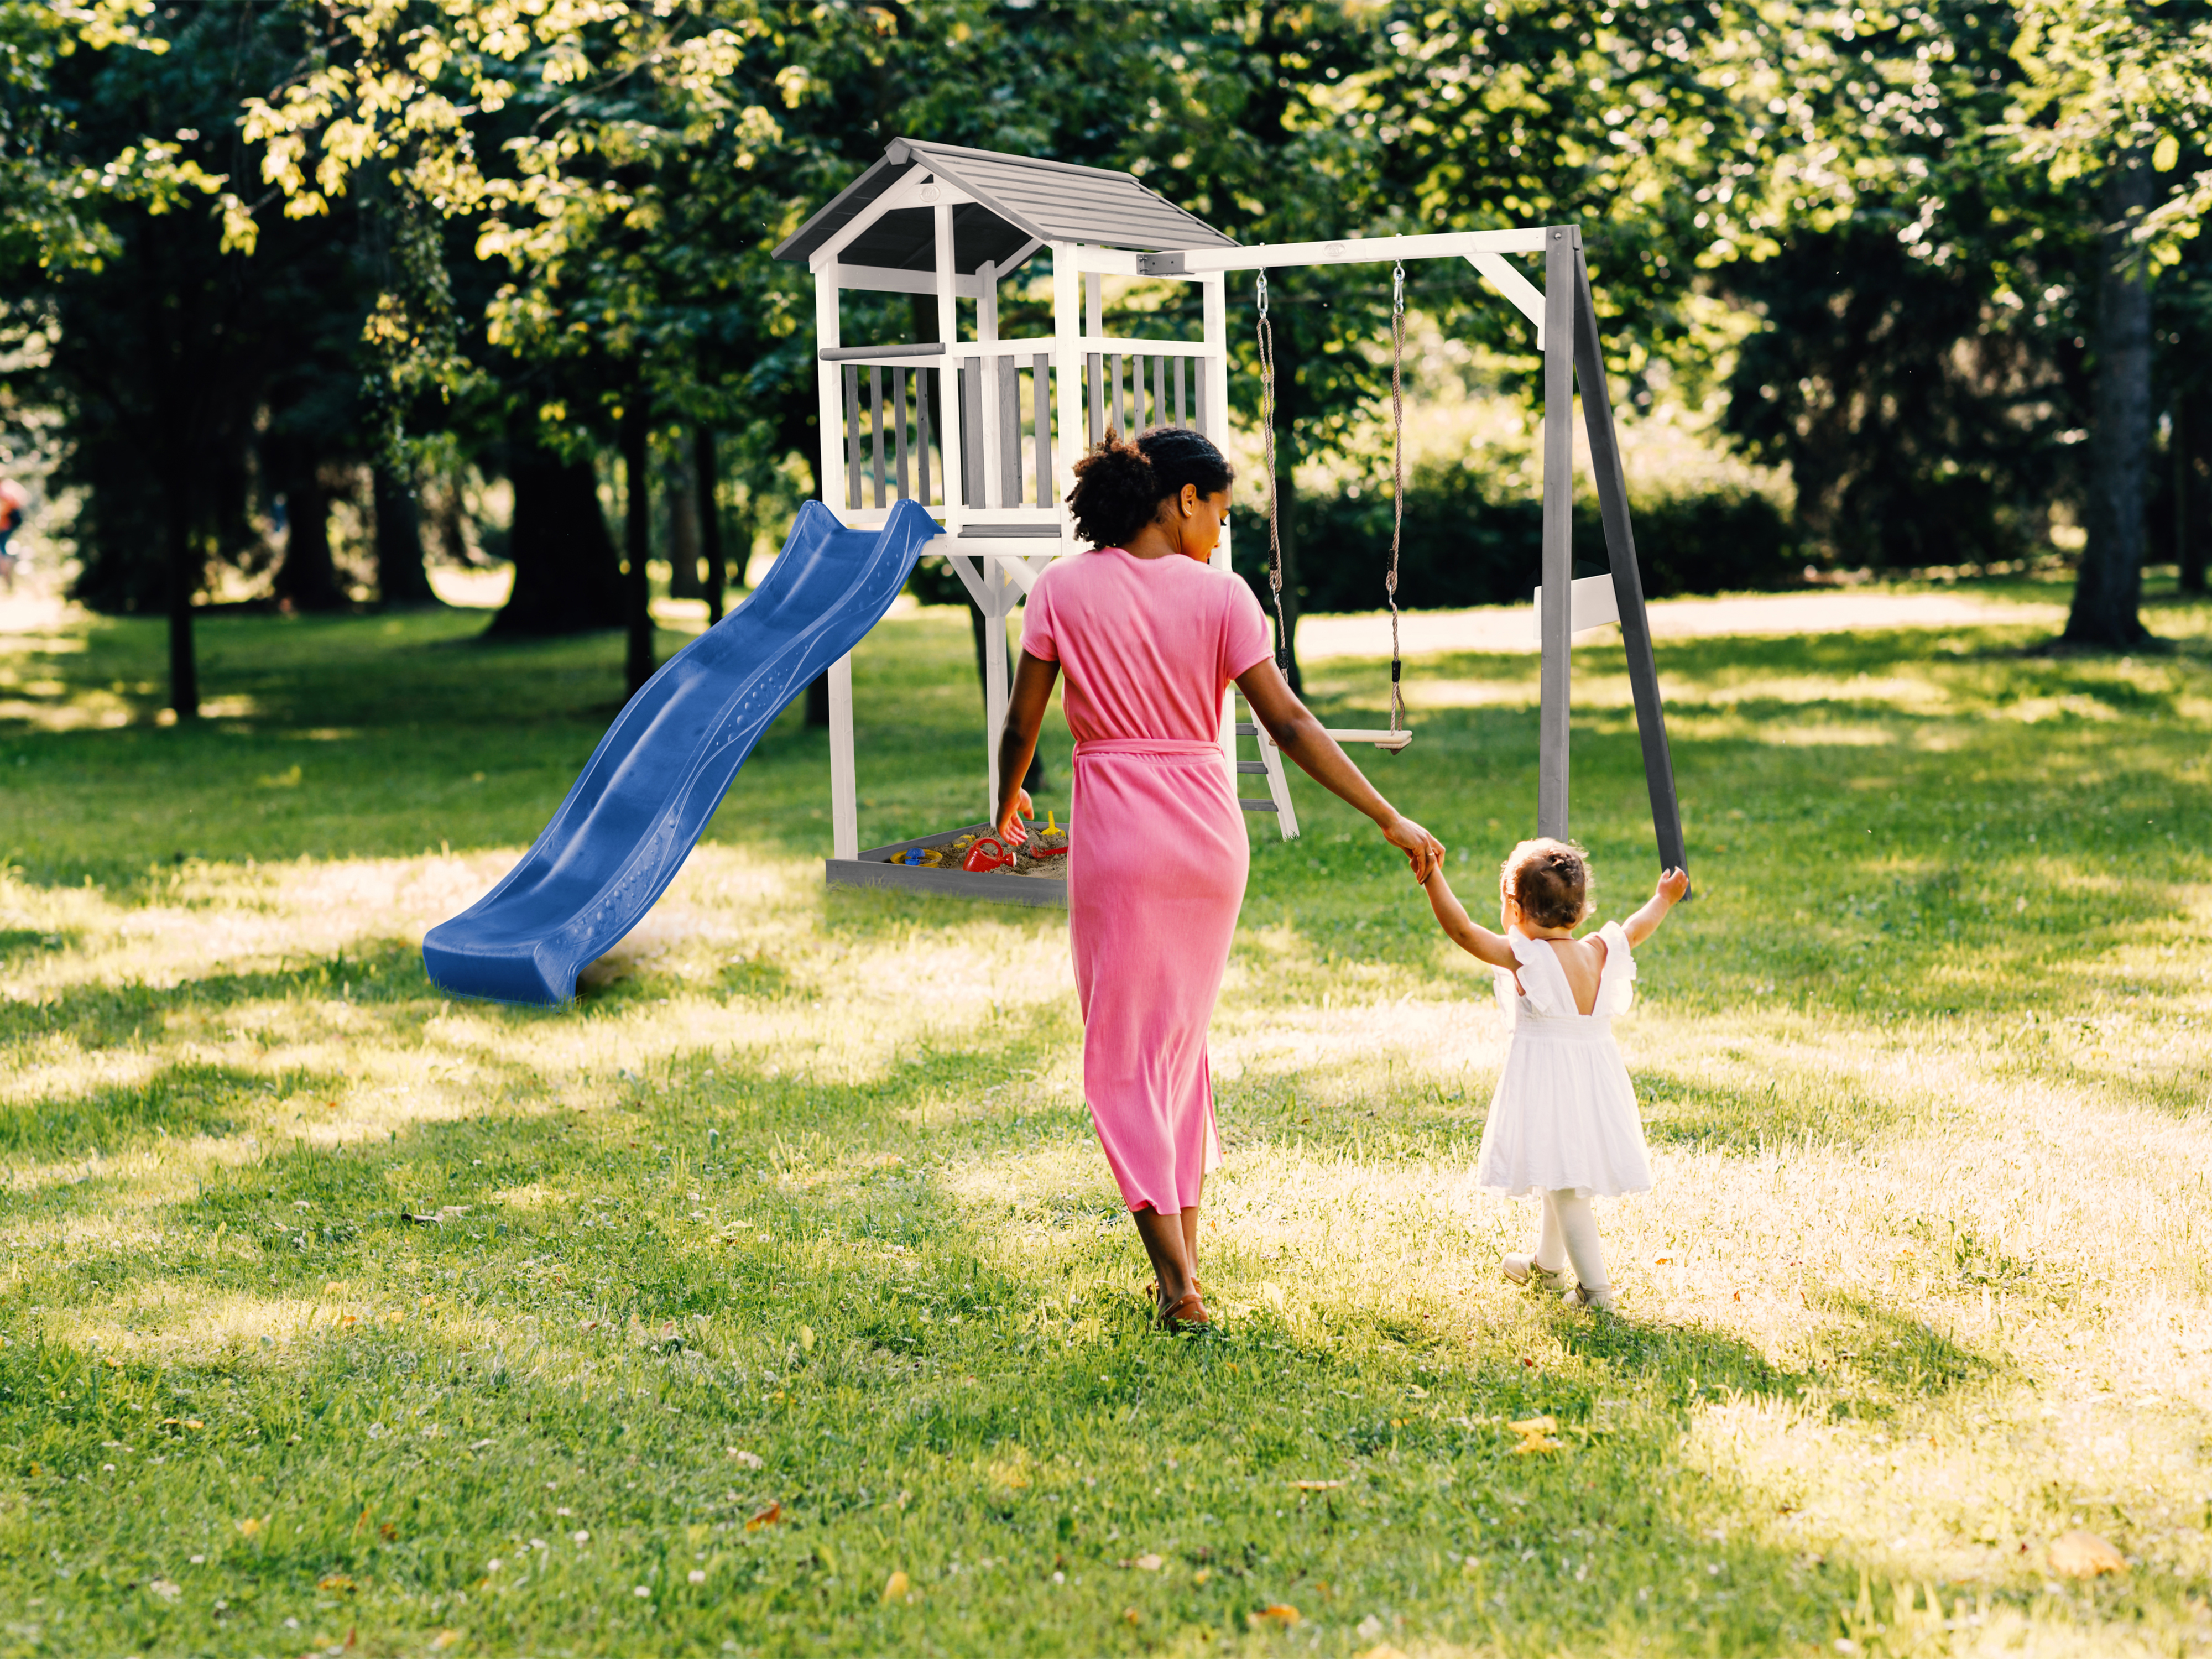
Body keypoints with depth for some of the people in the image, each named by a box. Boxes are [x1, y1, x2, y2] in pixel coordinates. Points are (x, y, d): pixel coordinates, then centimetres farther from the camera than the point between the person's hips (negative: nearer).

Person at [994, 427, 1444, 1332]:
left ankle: (1178, 1282, -6)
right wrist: (1390, 820, -3)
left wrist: (1008, 802, 21)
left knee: (1124, 1052, 3)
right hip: (1209, 829, 2)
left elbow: (1021, 724, 0)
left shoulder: (1063, 589, -3)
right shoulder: (1219, 595, -3)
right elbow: (1289, 724, -7)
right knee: (1183, 1037, 19)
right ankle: (1184, 1253, 21)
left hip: (1116, 830, -2)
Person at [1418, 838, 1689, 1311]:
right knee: (1563, 1179, 24)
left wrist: (1432, 877, -21)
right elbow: (1637, 929, 20)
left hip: (1546, 1079, -7)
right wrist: (1663, 899, 39)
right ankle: (1546, 1264, 43)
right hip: (1596, 1075, 7)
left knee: (1565, 1186, -4)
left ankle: (1595, 1288, -8)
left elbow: (1462, 929, -22)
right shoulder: (1600, 953, 1)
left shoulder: (1523, 957, -17)